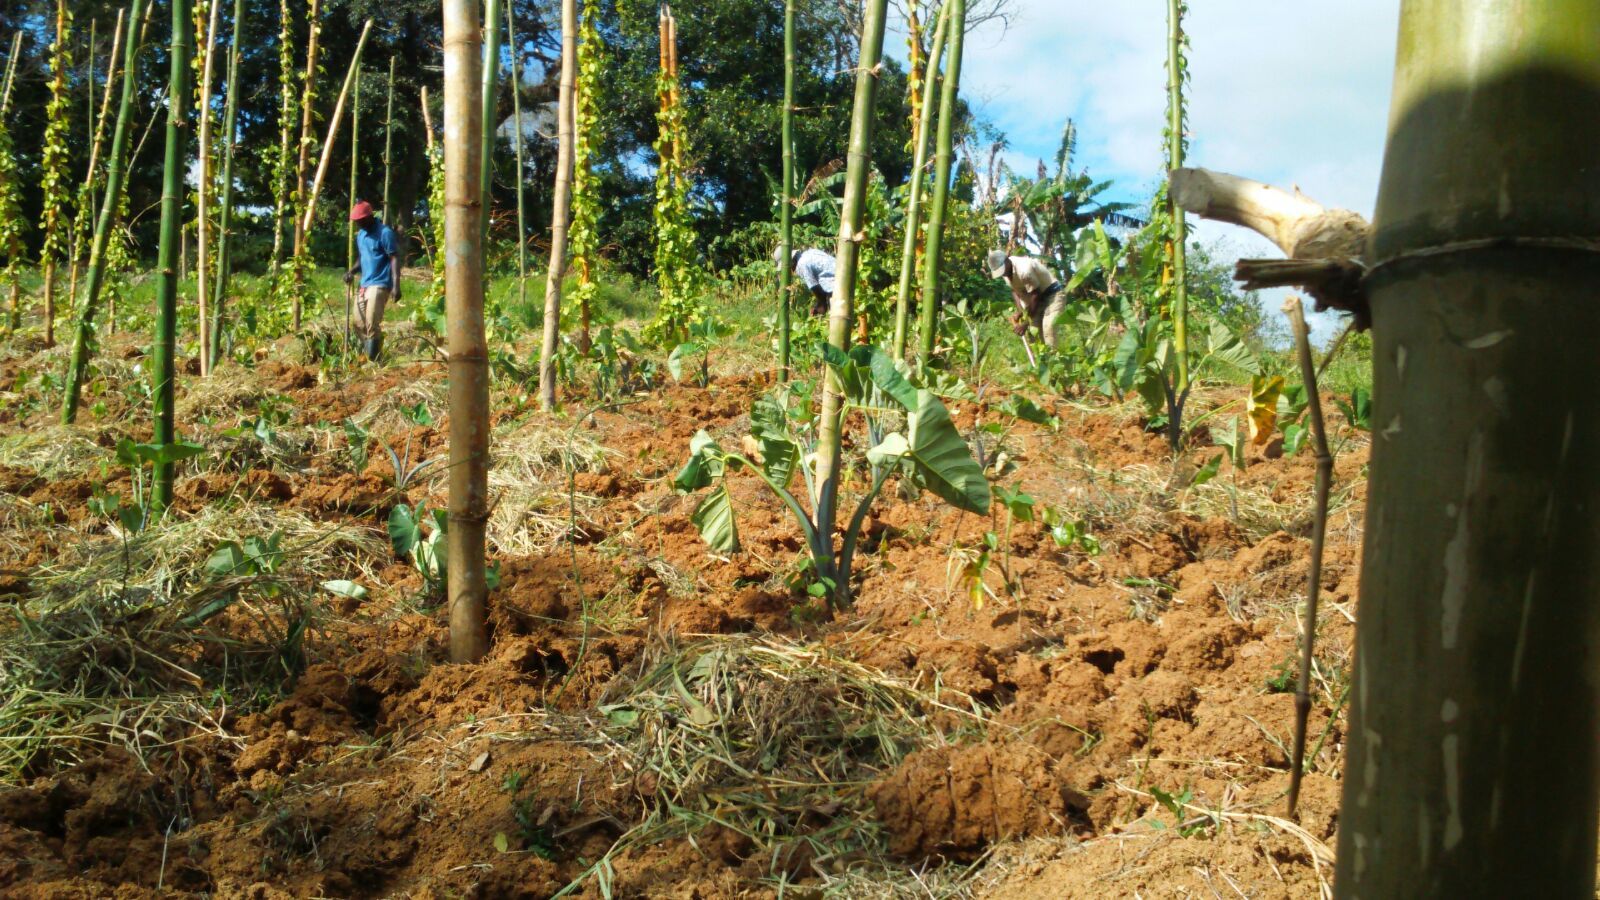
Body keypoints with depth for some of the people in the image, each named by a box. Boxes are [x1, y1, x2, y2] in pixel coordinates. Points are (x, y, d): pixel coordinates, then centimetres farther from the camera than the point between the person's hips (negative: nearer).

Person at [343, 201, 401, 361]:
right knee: (359, 324, 8)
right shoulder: (360, 234, 13)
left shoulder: (385, 233, -11)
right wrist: (352, 271, 5)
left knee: (372, 325, -13)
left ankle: (373, 361, -9)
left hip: (379, 285, -8)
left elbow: (394, 259, -14)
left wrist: (396, 286, -22)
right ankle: (364, 356, 19)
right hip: (364, 285, 8)